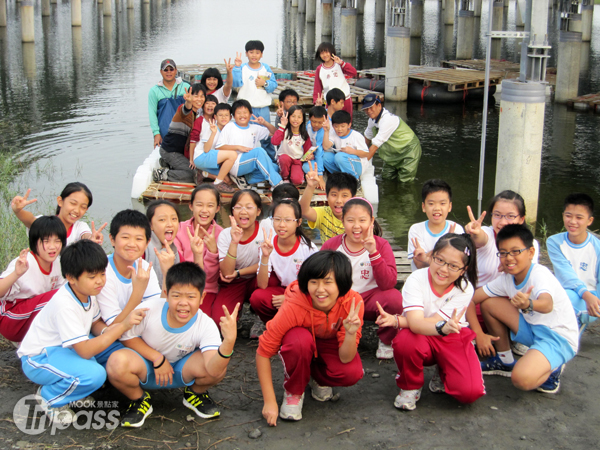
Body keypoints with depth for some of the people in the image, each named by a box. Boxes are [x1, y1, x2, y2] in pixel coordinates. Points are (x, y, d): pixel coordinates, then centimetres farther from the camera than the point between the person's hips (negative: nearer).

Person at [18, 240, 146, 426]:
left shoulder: (87, 292, -6)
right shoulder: (65, 305, -31)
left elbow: (95, 323, 8)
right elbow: (85, 351, -33)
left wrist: (106, 331, -18)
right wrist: (123, 325, -34)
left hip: (64, 348, 9)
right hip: (37, 360, -9)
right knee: (95, 374, -32)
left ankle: (73, 387, 6)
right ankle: (50, 398, -5)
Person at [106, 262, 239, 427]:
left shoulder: (206, 325, -24)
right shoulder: (150, 309, -25)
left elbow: (213, 370, -38)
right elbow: (126, 336, -9)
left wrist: (229, 341, -57)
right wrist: (157, 358, -20)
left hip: (181, 371, 0)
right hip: (146, 368, 0)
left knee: (218, 367, -31)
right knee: (117, 362, -35)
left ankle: (195, 393, 7)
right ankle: (139, 399, 1)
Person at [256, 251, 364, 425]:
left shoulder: (353, 302, -30)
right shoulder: (294, 306, -35)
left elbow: (345, 358, -26)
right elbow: (263, 351, -28)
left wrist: (351, 333, -47)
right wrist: (270, 402, -29)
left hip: (329, 344, 2)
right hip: (300, 339, -2)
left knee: (353, 373, -29)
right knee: (300, 340, -39)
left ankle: (318, 378, 6)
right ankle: (293, 391, -9)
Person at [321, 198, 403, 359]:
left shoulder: (381, 245, -7)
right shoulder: (331, 246, -2)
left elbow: (389, 283, -20)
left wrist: (373, 253, -30)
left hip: (371, 300, -1)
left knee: (394, 297, -33)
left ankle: (386, 341, -2)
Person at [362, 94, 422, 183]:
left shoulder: (388, 120, -33)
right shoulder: (373, 119, -4)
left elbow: (375, 145, -32)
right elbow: (367, 138, 12)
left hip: (409, 149, -8)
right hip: (394, 152, 8)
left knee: (404, 180, -10)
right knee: (386, 176, 5)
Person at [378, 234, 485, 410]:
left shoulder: (465, 289, -17)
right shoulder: (416, 280, -22)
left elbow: (433, 321, -25)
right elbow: (415, 322, -37)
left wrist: (396, 320, -37)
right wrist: (443, 327, -57)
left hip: (453, 339, 1)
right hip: (422, 338, -1)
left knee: (470, 392, -23)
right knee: (404, 341, -38)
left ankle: (443, 375, 13)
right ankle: (410, 386, -5)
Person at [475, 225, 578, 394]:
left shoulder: (540, 274, -25)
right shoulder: (507, 278, -2)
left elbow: (547, 304, -47)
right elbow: (473, 298, -2)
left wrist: (528, 305, -69)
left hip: (559, 337, -8)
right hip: (533, 329, 8)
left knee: (521, 379, -33)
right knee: (489, 303, -2)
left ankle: (552, 368, 2)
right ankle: (505, 361, 15)